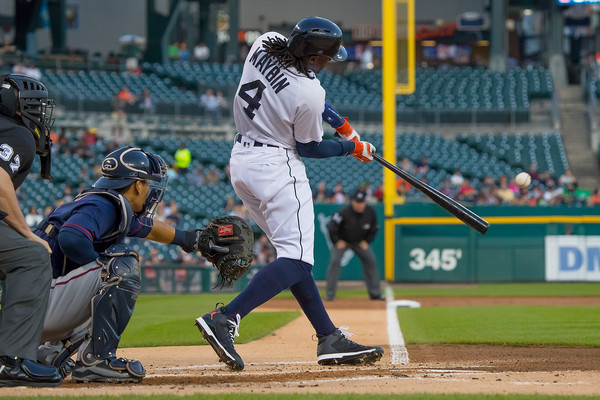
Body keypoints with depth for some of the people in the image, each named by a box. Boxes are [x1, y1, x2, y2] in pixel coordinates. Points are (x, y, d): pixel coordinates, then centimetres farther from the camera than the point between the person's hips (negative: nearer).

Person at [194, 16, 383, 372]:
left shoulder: (266, 43, -3)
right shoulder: (309, 95, -22)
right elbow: (309, 148, -5)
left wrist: (336, 120, 15)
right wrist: (352, 148, 12)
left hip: (241, 162, 10)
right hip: (276, 166, -10)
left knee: (294, 251, 11)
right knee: (297, 259, -11)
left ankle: (330, 338, 11)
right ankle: (225, 319, -26)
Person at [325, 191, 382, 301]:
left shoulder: (370, 212, -16)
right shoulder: (344, 213, -30)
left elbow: (374, 228, 2)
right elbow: (332, 228, -20)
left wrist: (366, 241, -4)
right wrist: (337, 241, -17)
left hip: (360, 241, 4)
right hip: (342, 240, -4)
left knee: (370, 261, -3)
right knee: (334, 261, -18)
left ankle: (375, 293, 5)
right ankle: (329, 294, -11)